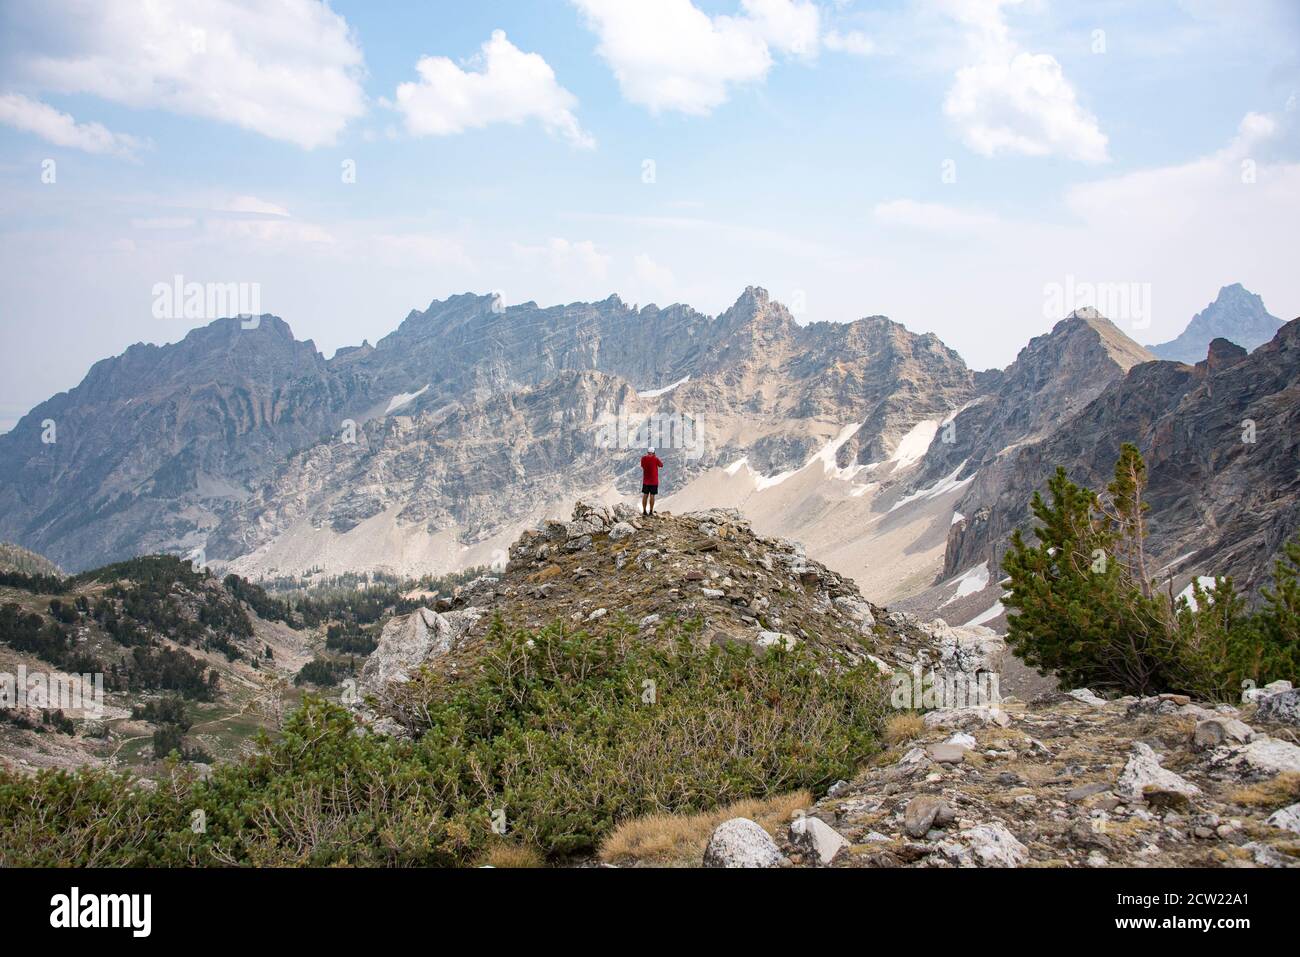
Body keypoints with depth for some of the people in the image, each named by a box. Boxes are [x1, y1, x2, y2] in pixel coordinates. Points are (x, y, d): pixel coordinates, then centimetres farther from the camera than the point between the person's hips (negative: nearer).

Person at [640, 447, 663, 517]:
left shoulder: (643, 458, -4)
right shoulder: (655, 458, -12)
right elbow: (661, 465, 4)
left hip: (645, 480, 3)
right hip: (654, 481, -3)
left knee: (645, 495, 8)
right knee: (652, 495, -1)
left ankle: (644, 511, 10)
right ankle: (651, 512, 0)